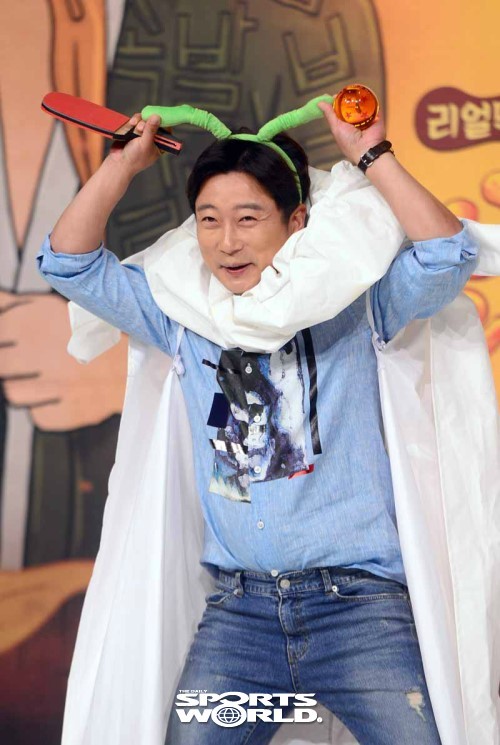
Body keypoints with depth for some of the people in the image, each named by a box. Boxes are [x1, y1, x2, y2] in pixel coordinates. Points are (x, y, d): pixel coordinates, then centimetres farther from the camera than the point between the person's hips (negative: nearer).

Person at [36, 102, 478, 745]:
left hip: (359, 602, -2)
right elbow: (68, 263, 9)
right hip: (238, 610, 3)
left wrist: (372, 157, -9)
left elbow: (447, 254, -12)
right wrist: (126, 161, 5)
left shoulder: (353, 303, 3)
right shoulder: (185, 318, 10)